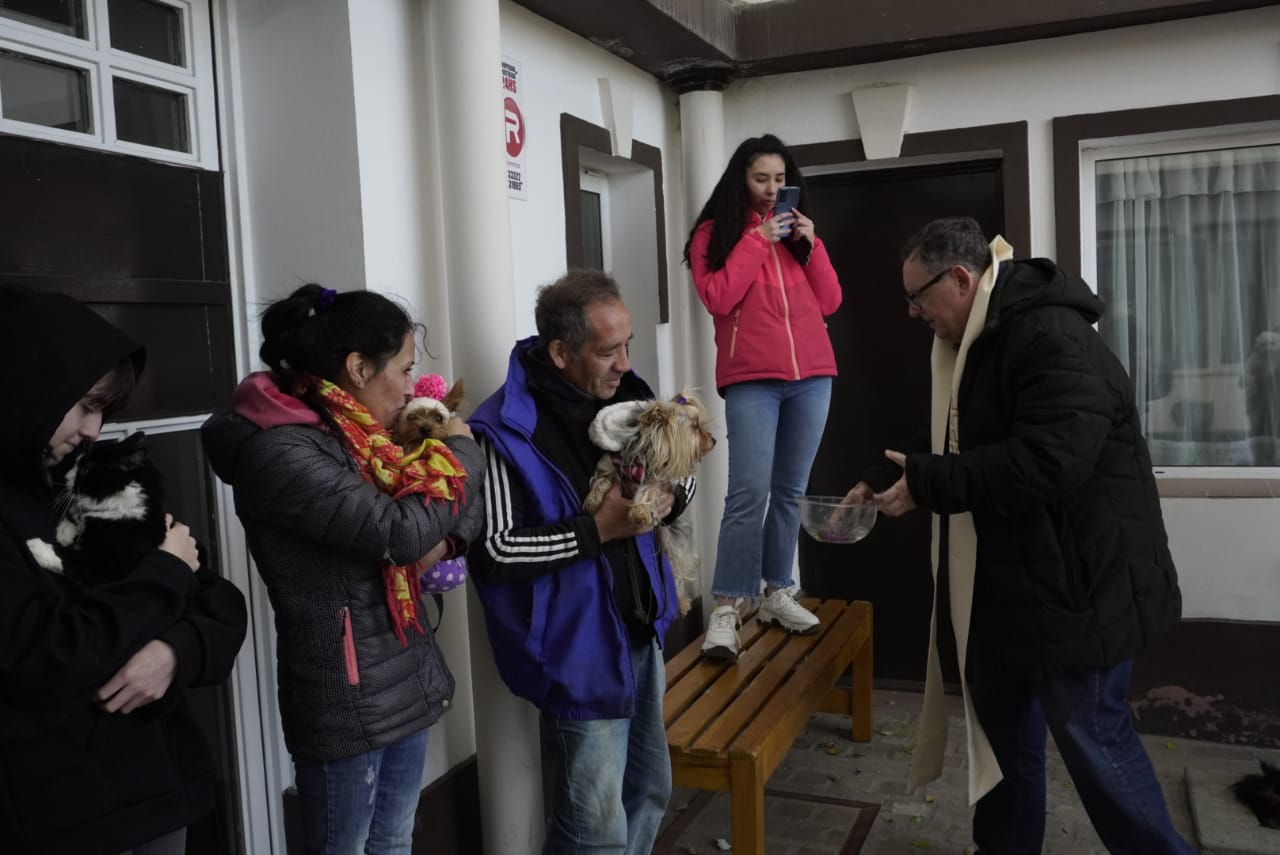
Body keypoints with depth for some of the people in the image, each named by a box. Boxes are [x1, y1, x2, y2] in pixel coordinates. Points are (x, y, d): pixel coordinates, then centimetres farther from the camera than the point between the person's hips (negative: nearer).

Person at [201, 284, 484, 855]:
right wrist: (461, 450, -11)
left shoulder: (358, 436, 5)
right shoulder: (280, 453, -21)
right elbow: (400, 530, -27)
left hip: (406, 682, 8)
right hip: (346, 700, -8)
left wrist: (449, 536, -11)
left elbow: (467, 495, 12)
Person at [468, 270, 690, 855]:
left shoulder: (622, 395, 3)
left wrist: (671, 492, -10)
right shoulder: (506, 431, -19)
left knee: (650, 791, 22)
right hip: (579, 650, -7)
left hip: (641, 632, 7)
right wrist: (599, 529, -25)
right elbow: (491, 552, -21)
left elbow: (676, 486, 14)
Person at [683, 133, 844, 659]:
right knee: (749, 493, -14)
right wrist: (757, 242, -9)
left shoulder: (796, 229, 18)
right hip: (751, 379, -5)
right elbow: (718, 299, -10)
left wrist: (811, 245, 0)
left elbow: (830, 303, 11)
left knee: (790, 492, 7)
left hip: (812, 375, 5)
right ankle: (725, 611, -11)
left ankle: (777, 595, 16)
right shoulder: (714, 233, 6)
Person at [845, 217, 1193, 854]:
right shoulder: (978, 342, 11)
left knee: (1091, 736, 2)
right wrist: (881, 483, 11)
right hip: (1005, 576, 10)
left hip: (1077, 579, -10)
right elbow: (959, 447, 21)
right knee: (1001, 715, 18)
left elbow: (1046, 461, -32)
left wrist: (927, 484, -25)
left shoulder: (1054, 337, -22)